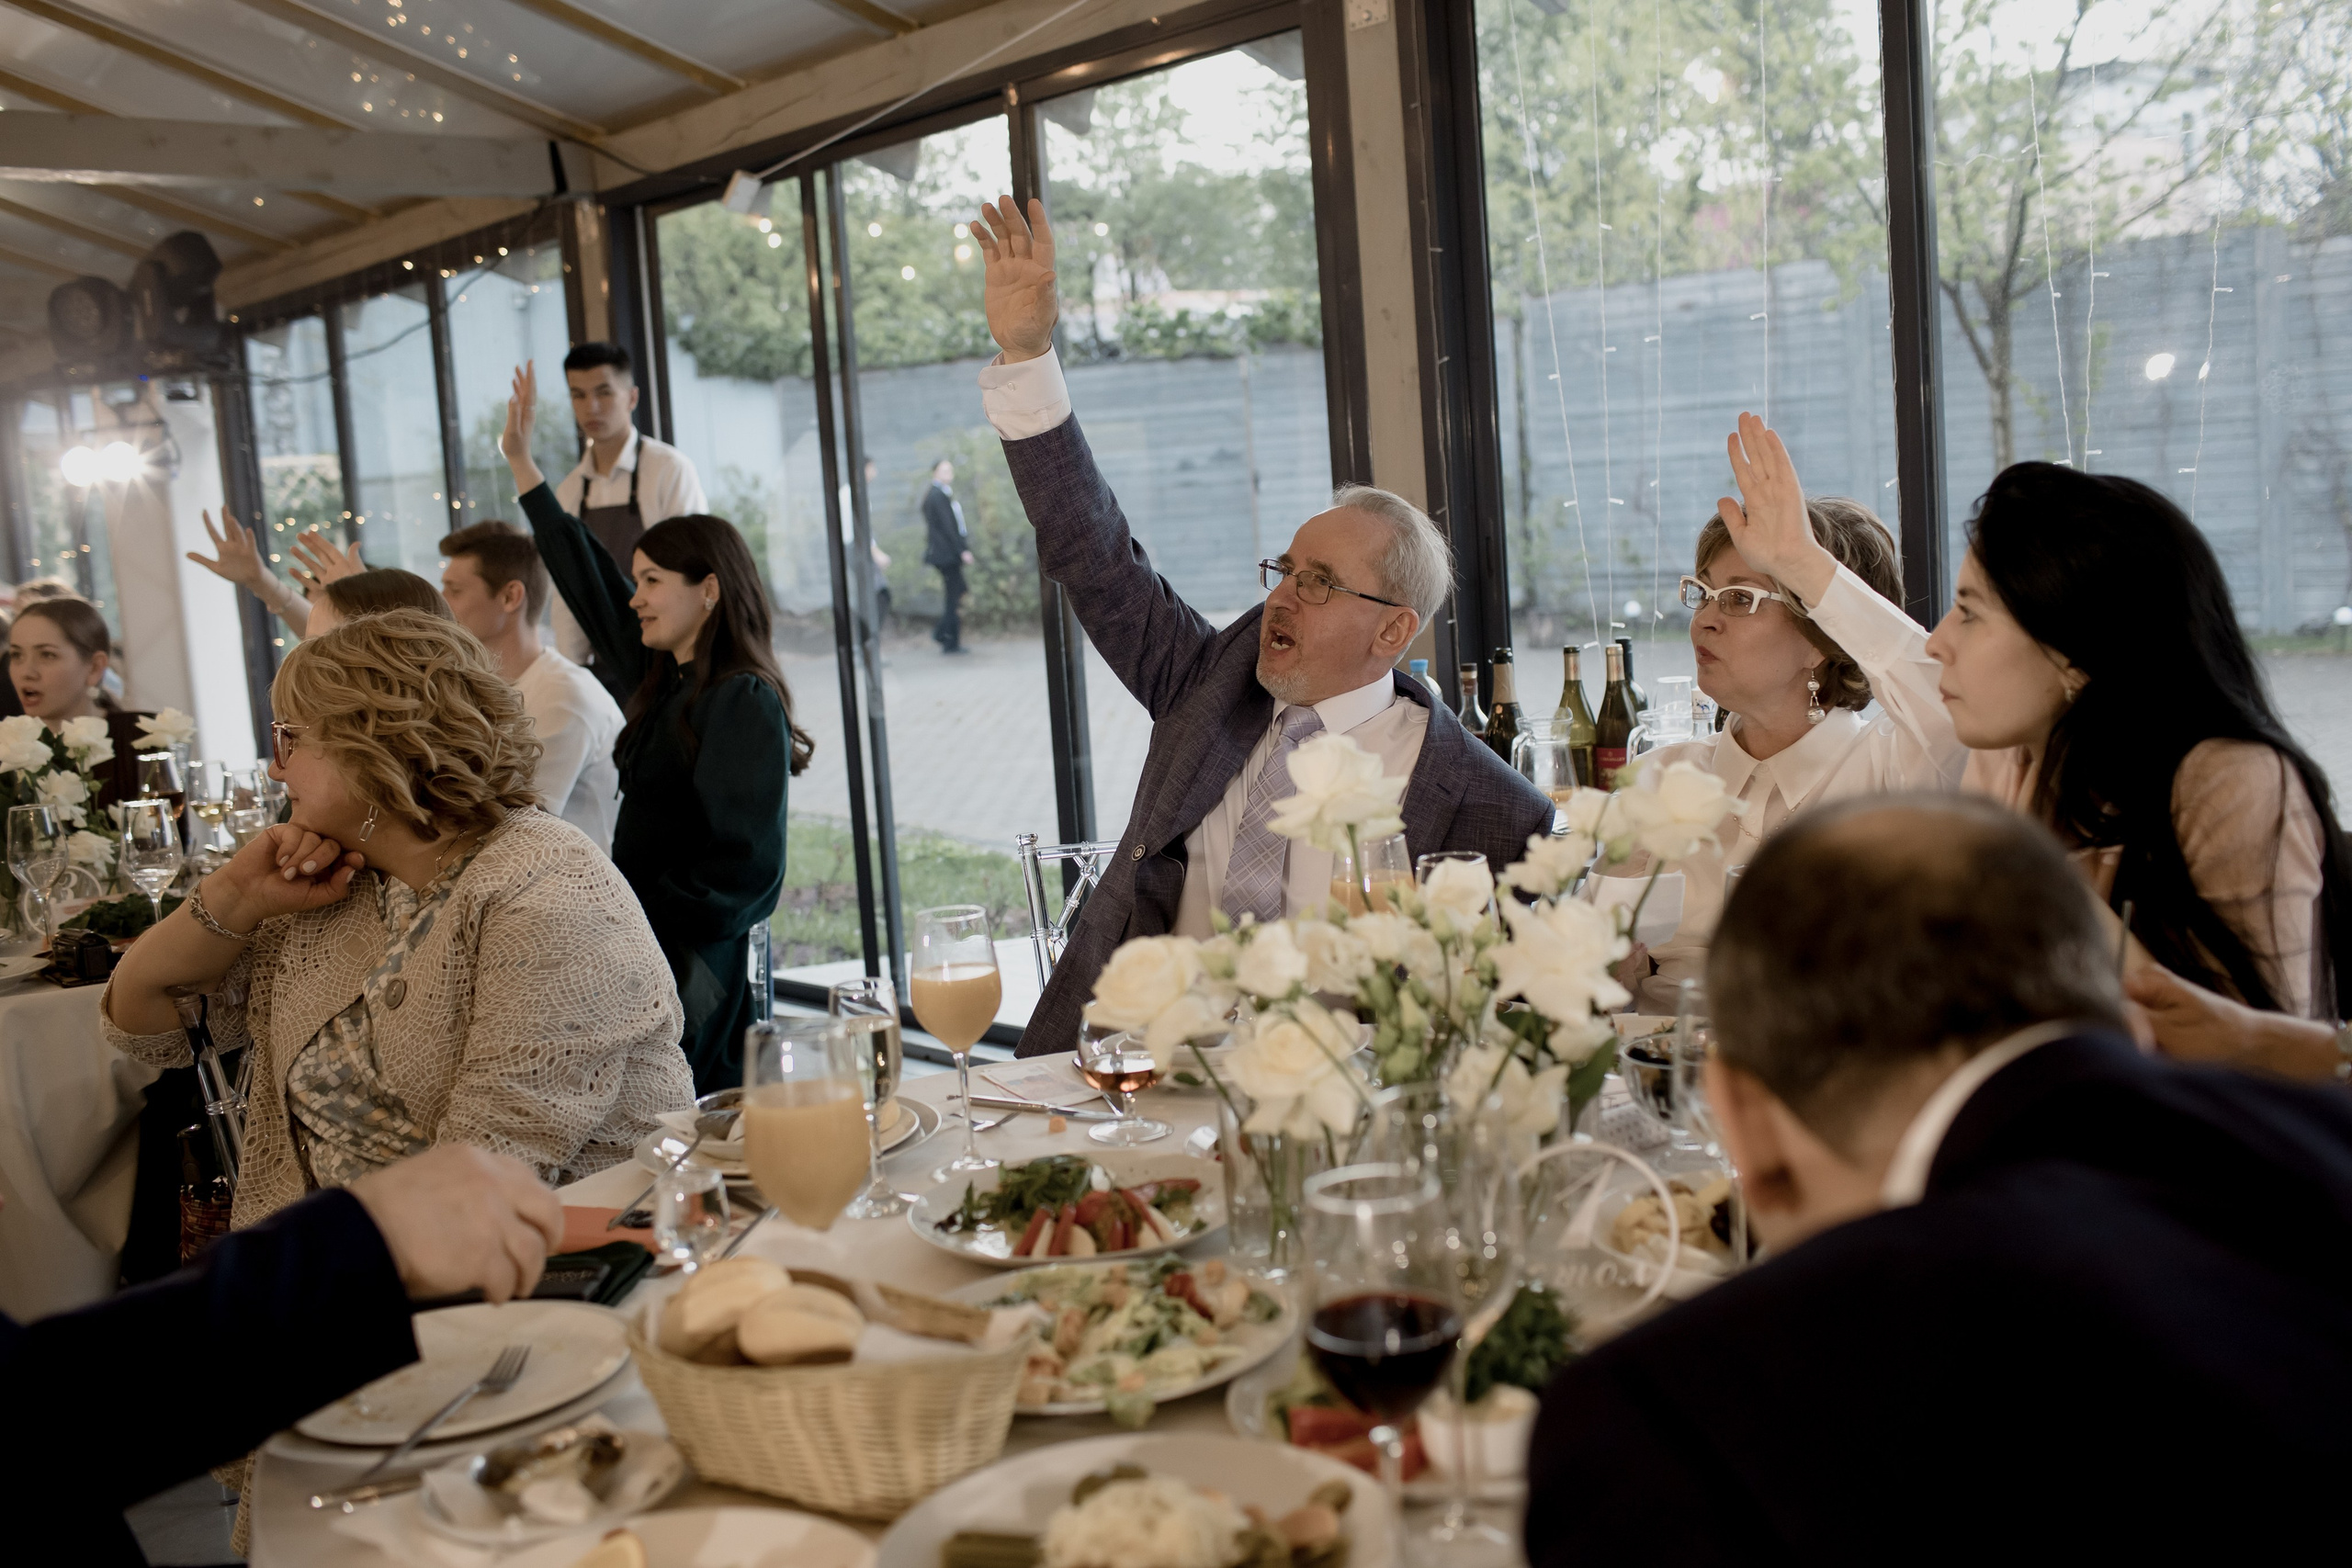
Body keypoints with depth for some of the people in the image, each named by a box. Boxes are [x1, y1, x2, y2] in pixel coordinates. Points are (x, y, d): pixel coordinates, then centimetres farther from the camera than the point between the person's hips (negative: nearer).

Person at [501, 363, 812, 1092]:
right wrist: (522, 463, 27)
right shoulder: (664, 682, 10)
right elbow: (591, 586, 22)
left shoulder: (744, 704, -13)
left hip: (691, 977, -8)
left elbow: (747, 873, -17)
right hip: (641, 956, 8)